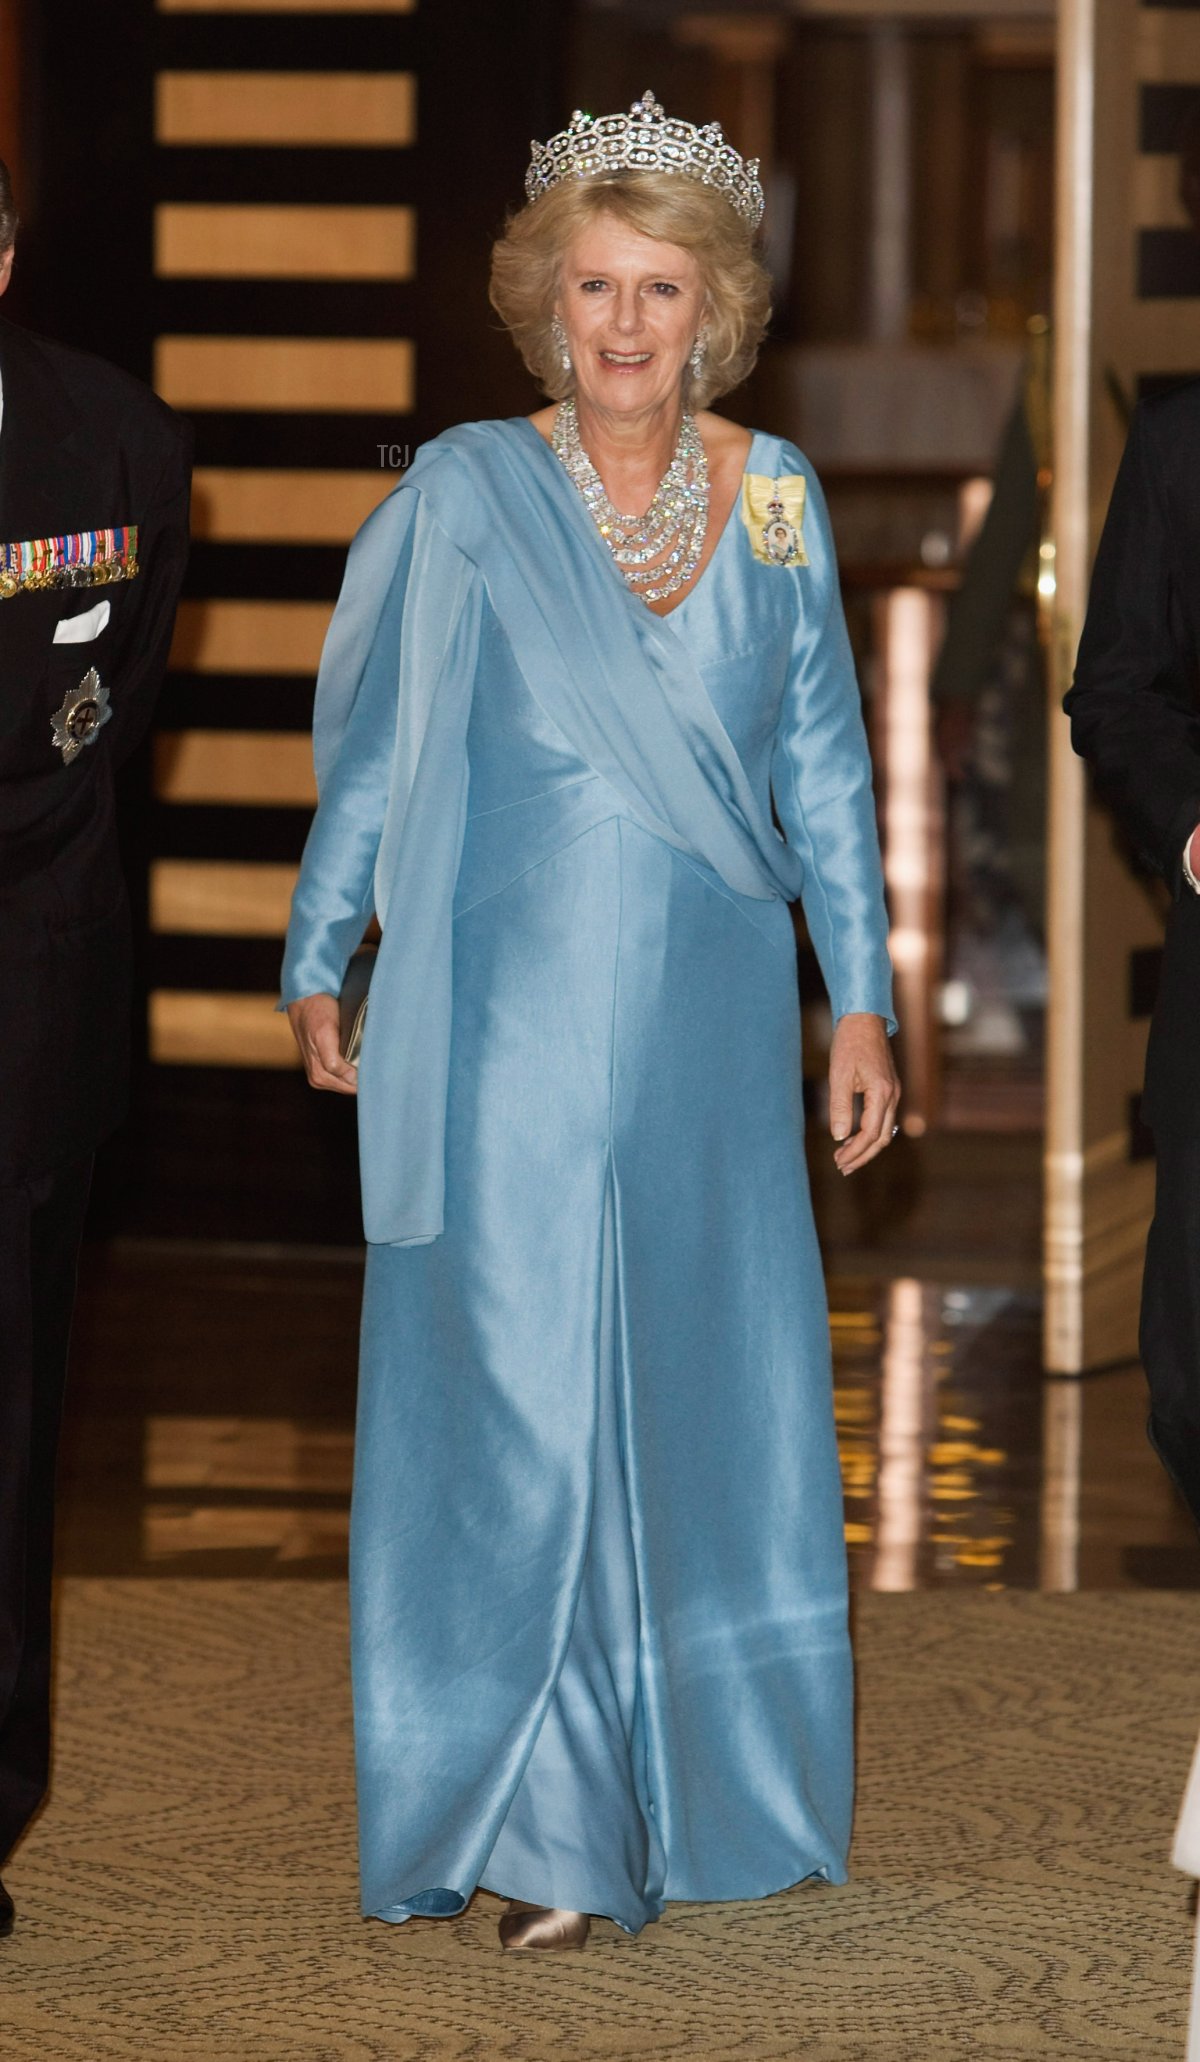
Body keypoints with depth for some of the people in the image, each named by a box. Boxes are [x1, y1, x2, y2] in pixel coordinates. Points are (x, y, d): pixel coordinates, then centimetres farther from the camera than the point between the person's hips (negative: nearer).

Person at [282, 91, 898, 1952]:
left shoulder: (774, 494, 5)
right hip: (515, 1015, -3)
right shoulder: (466, 491, -2)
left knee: (711, 1391, 8)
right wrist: (318, 967, 7)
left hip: (711, 1024, 3)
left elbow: (823, 766, 10)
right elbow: (370, 747, 6)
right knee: (519, 1401, -5)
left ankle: (692, 1780, 21)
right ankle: (539, 1827, -1)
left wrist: (862, 1002, 7)